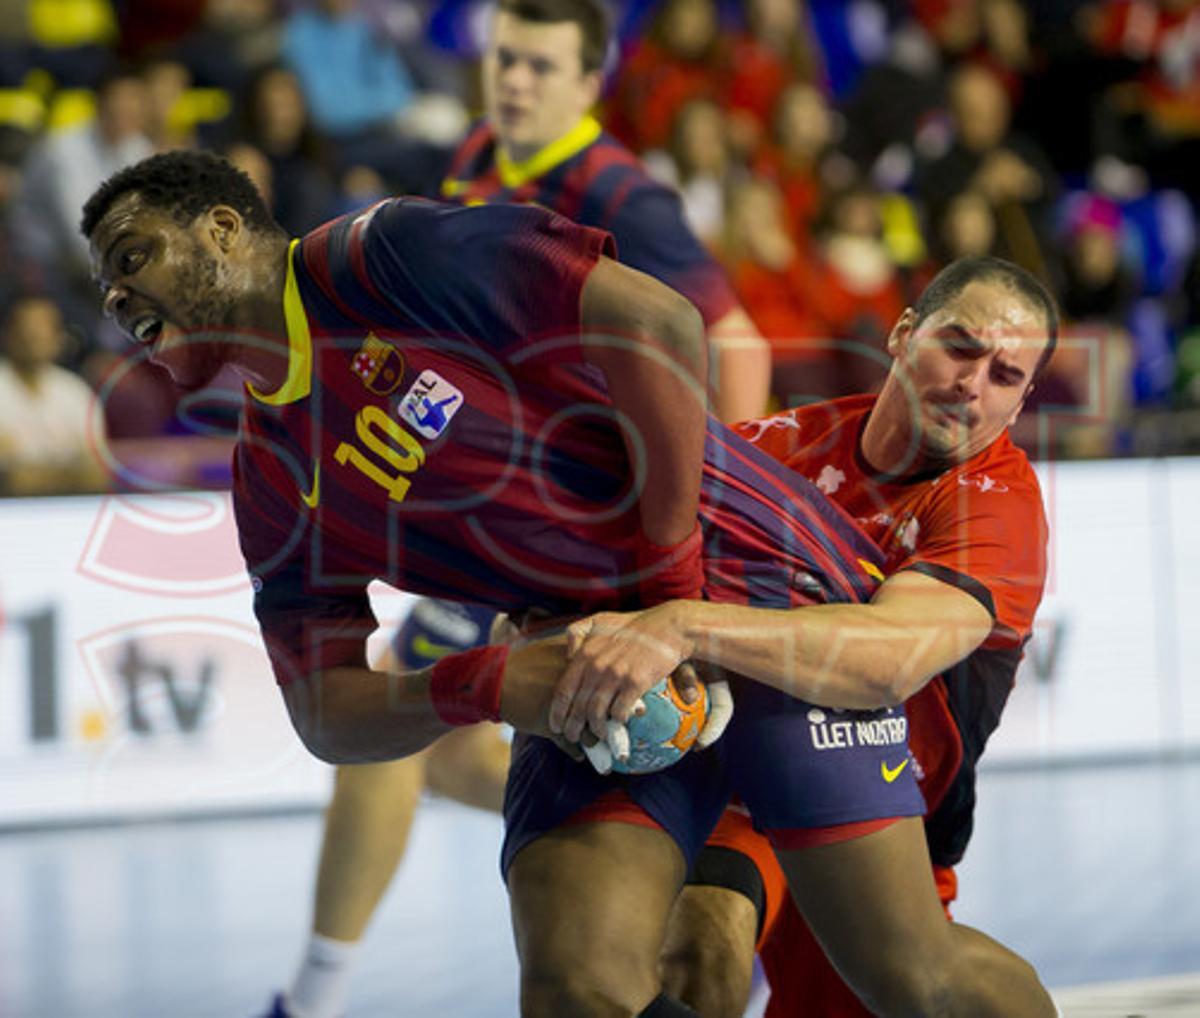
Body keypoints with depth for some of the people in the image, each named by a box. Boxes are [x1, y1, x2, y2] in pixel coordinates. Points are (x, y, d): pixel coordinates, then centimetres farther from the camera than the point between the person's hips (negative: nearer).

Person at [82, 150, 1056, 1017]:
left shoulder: (384, 256, -10)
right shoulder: (270, 491, 9)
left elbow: (660, 323, -16)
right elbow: (327, 713, 9)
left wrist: (672, 571, -14)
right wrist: (475, 687, -14)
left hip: (746, 565, -5)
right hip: (592, 670, 6)